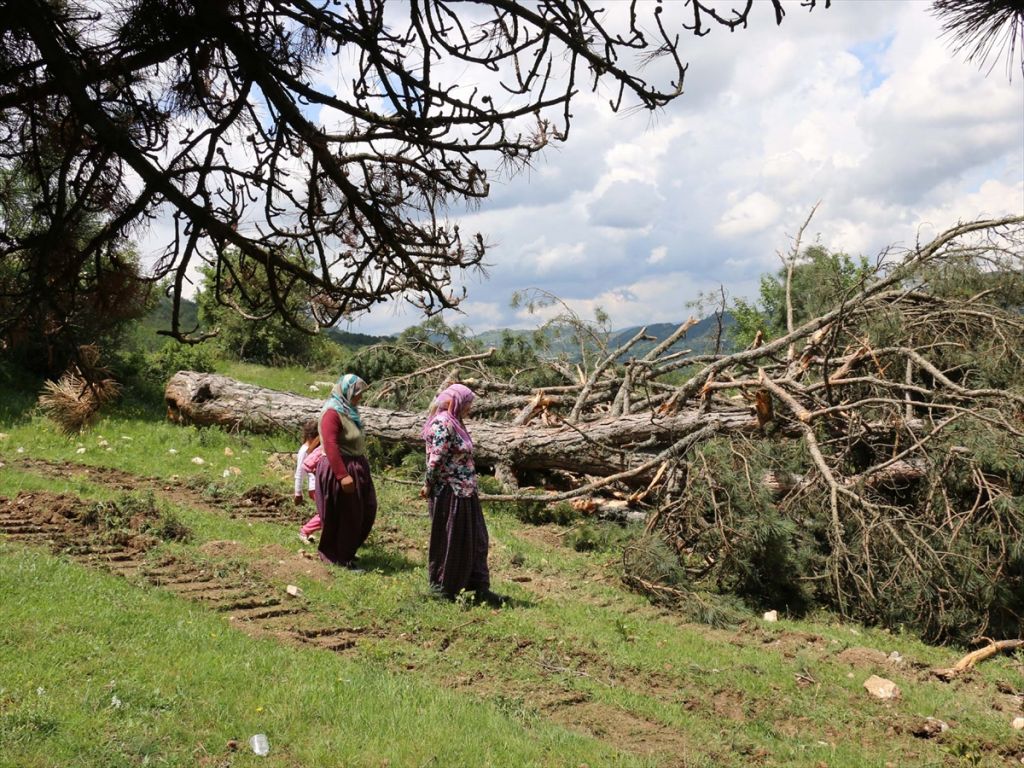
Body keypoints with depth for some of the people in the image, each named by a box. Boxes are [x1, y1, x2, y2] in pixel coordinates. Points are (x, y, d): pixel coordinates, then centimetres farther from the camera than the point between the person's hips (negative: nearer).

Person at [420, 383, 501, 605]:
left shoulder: (454, 423, 13)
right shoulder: (443, 424, -17)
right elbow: (435, 461, -20)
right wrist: (428, 486, -9)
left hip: (464, 493, 10)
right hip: (449, 494, -10)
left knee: (475, 539, 11)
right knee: (448, 542, 3)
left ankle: (480, 588, 17)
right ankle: (443, 589, 17)